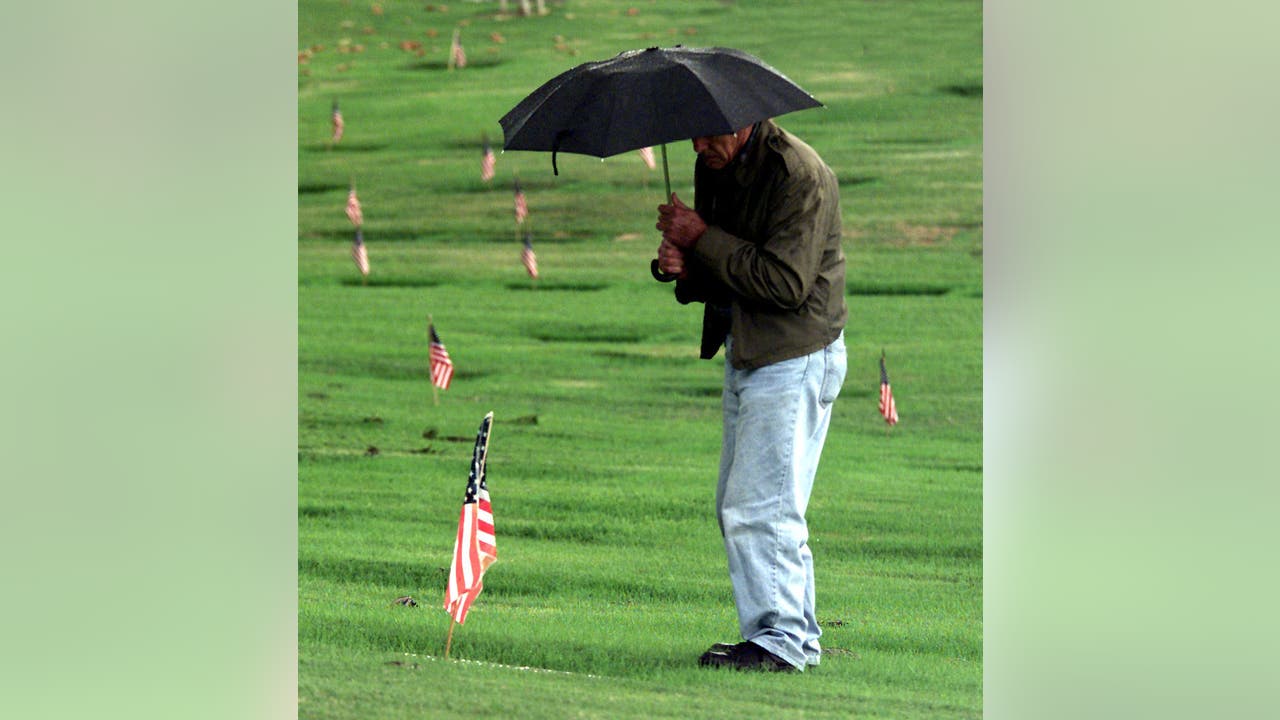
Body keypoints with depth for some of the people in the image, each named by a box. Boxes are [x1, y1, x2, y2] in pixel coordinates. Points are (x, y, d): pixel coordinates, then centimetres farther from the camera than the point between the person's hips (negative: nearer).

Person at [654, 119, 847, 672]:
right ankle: (800, 636, 19)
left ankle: (780, 641, -7)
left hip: (795, 359, -10)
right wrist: (684, 268, -7)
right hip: (745, 354, 10)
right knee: (737, 507, 13)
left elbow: (786, 283, -24)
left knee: (760, 506, -12)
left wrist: (702, 239, -20)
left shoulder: (800, 176, -18)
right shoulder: (713, 168, 9)